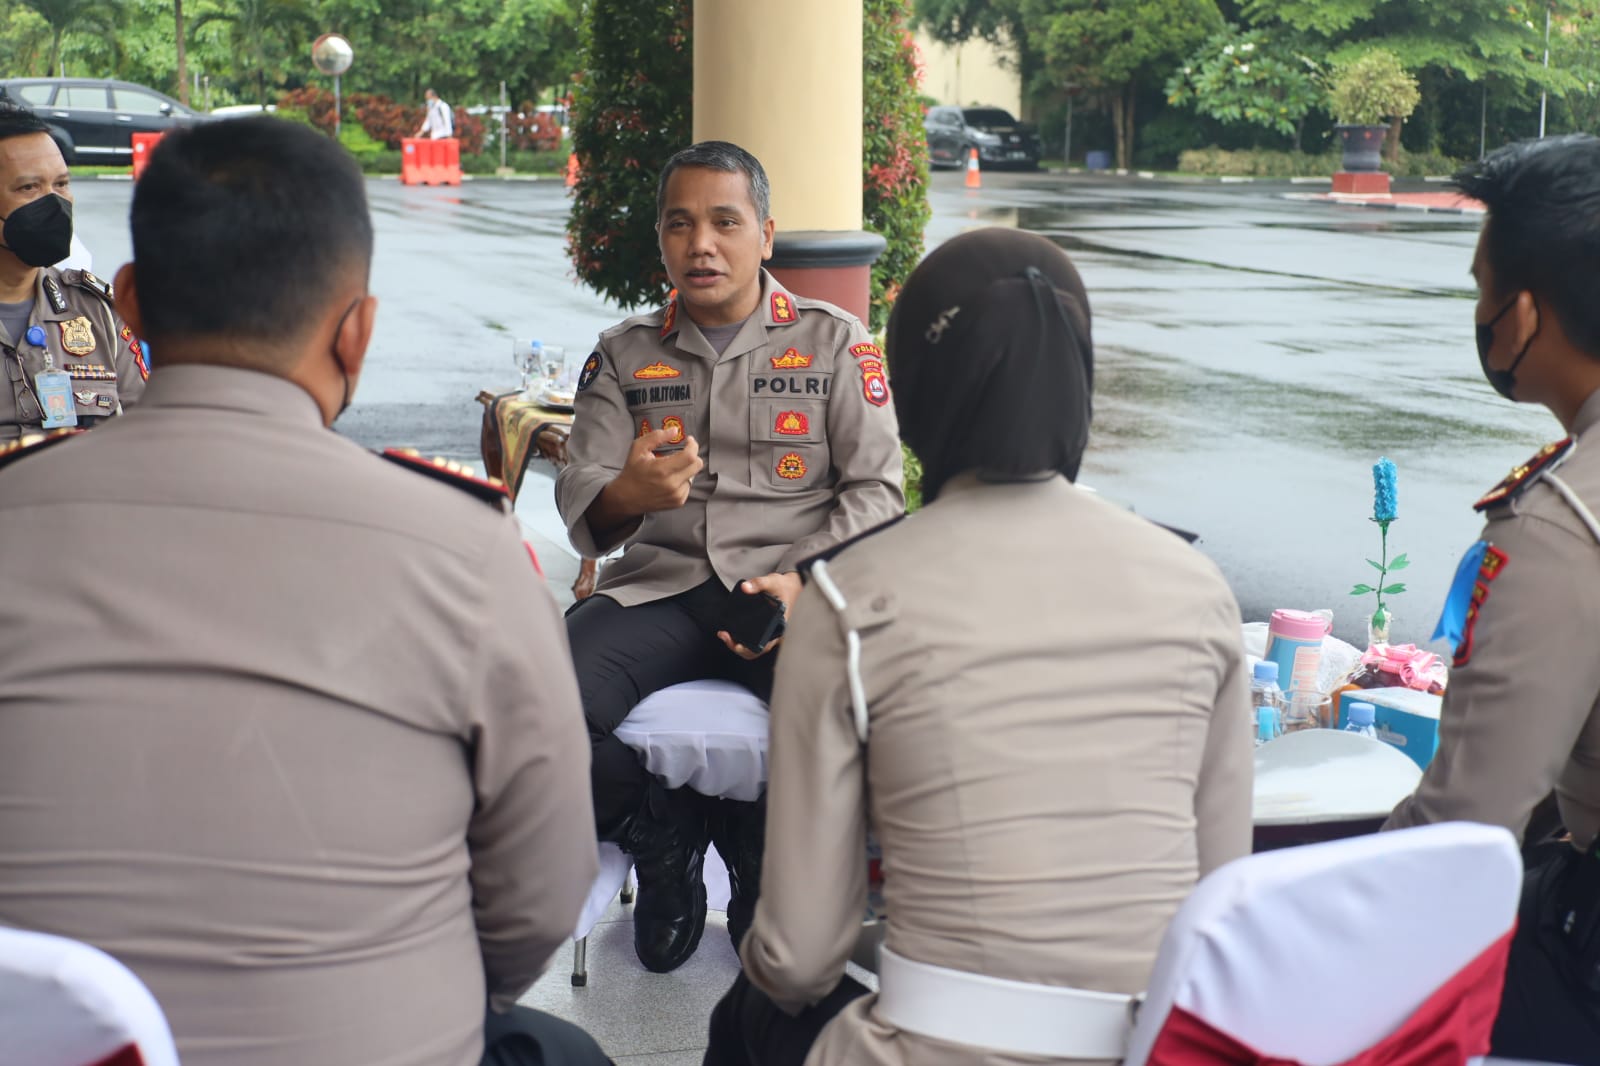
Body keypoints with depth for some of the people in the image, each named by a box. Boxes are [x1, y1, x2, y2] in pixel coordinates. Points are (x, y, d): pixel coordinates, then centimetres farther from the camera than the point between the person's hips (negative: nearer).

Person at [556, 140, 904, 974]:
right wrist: (628, 492, -20)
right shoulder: (624, 356, 15)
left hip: (794, 586, -1)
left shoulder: (833, 343, 10)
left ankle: (759, 853, -1)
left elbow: (875, 489, 3)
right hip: (659, 584, 2)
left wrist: (805, 579, -15)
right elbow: (580, 505, 6)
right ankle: (662, 844, 1)